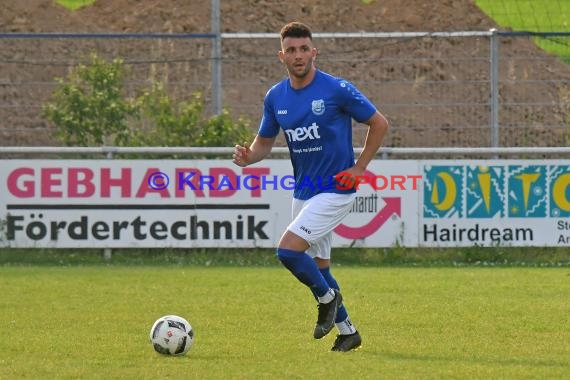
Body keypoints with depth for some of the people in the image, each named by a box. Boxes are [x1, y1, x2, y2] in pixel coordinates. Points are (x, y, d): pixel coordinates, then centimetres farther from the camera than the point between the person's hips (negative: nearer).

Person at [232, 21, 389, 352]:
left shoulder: (337, 89, -14)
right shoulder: (275, 97, 2)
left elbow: (379, 124, -5)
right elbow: (265, 141, 13)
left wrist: (359, 167, -8)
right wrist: (248, 156, -9)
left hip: (336, 190, -7)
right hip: (303, 192, 7)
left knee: (288, 251, -19)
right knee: (317, 266, 12)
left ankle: (327, 298, 6)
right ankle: (347, 331, 28)